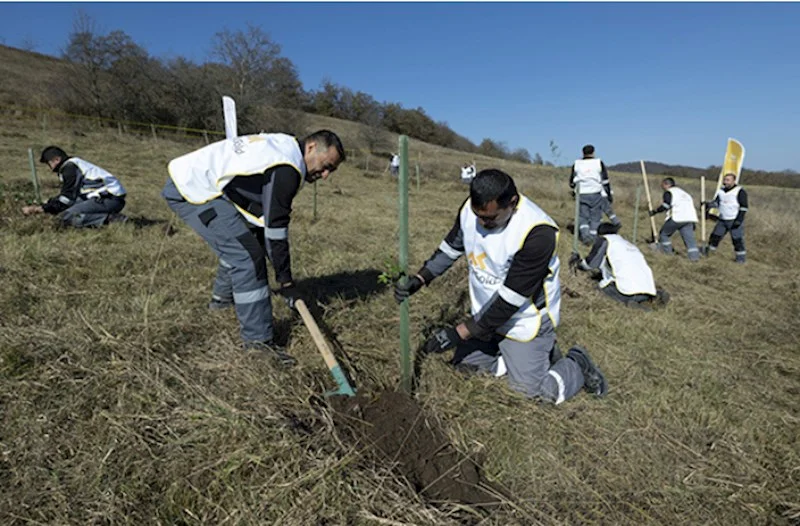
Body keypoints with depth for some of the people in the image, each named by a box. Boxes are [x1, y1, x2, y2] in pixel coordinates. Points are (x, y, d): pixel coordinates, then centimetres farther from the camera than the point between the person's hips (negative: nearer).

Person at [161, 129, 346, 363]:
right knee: (247, 255, -15)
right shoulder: (286, 170, -20)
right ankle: (258, 339, -9)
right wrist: (285, 281, -10)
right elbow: (275, 229, -18)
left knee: (238, 244, 24)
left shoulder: (284, 145, 10)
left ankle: (222, 297, 45)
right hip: (191, 191, -11)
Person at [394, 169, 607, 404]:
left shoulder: (537, 233, -32)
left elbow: (511, 298, -29)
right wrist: (418, 280, -9)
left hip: (525, 321, -6)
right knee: (465, 363, 10)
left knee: (531, 390, -4)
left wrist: (459, 332, -26)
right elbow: (450, 248, 5)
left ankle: (577, 365, 24)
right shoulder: (470, 209, -14)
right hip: (486, 313, 6)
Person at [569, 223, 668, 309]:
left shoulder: (604, 239, 9)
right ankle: (655, 292, 8)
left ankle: (628, 299, -8)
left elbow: (591, 263, 8)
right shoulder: (626, 242, 30)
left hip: (629, 288, -7)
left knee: (602, 284, 15)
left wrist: (578, 263, 28)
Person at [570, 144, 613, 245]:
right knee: (595, 217, 10)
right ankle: (593, 236, 10)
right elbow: (605, 181, 2)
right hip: (596, 194, -1)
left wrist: (575, 190, 32)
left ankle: (584, 233, -15)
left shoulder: (576, 164, 5)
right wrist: (609, 195, 10)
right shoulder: (599, 163, 2)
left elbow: (572, 182, 11)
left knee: (582, 216, 6)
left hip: (581, 195, 1)